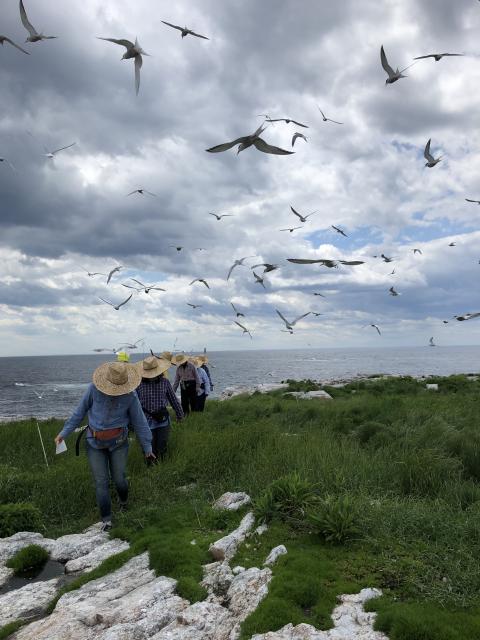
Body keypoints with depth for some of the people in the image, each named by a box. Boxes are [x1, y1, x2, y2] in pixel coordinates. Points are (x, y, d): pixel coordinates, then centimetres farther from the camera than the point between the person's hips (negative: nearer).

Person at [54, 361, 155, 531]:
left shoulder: (130, 395, -14)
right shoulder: (94, 388, -15)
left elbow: (139, 421, -4)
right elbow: (80, 412, -2)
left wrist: (147, 447, 2)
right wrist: (64, 432, 0)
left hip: (118, 442, 0)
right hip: (95, 443, 1)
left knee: (119, 479, 5)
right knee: (101, 482, 0)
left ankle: (123, 500, 39)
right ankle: (107, 519, 14)